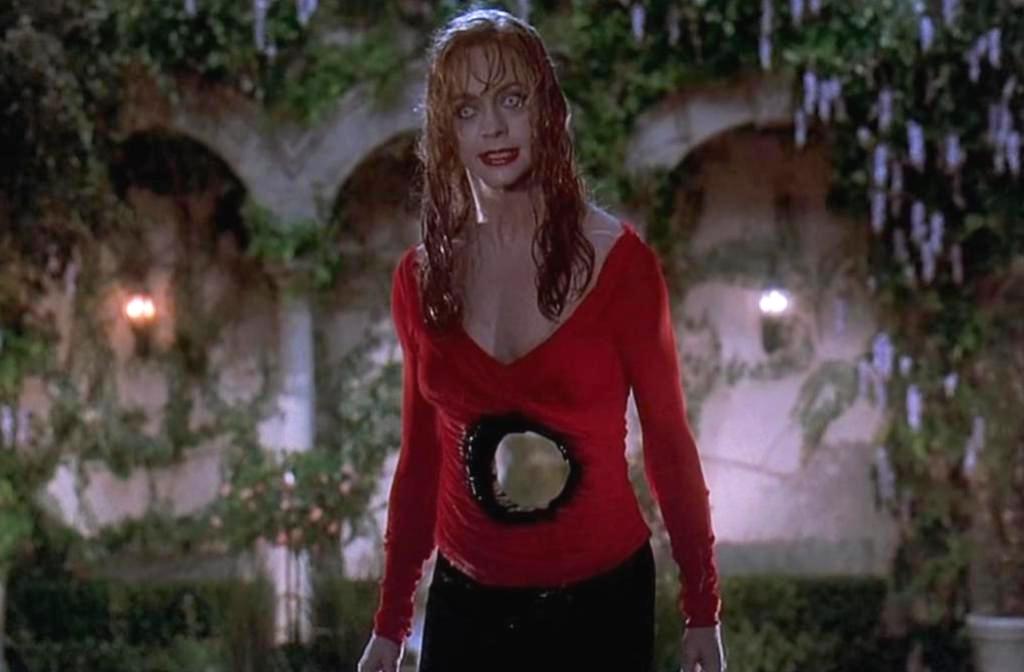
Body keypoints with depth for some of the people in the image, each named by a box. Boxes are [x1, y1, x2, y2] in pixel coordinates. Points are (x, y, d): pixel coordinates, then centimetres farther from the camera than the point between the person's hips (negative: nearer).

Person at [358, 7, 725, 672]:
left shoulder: (616, 260, -7)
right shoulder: (422, 276, 2)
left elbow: (669, 441, -2)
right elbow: (420, 456, 9)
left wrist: (702, 612, -1)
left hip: (598, 601, -3)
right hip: (466, 605, 3)